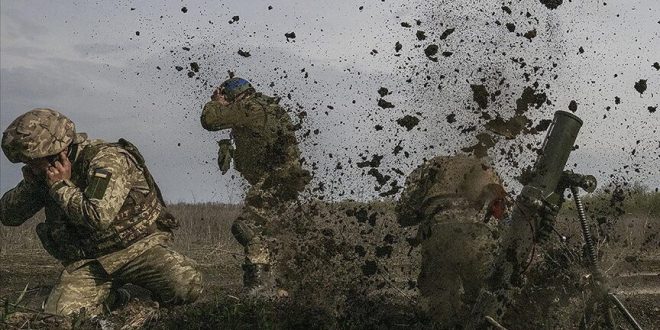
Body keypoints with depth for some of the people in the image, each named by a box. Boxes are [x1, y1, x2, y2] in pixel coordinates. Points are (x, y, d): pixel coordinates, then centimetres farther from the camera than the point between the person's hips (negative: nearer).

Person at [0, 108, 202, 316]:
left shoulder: (106, 159, -18)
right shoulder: (46, 175, 4)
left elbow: (98, 217, -32)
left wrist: (62, 186, -20)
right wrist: (31, 181, -10)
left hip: (138, 246, -5)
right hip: (87, 261, 6)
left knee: (186, 285, -31)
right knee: (58, 314, -20)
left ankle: (160, 295, 6)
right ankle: (110, 299, 12)